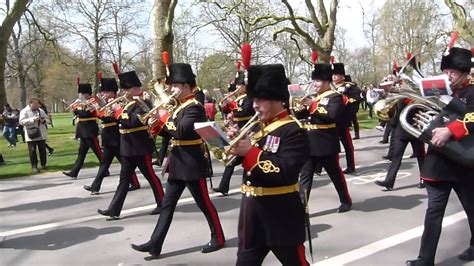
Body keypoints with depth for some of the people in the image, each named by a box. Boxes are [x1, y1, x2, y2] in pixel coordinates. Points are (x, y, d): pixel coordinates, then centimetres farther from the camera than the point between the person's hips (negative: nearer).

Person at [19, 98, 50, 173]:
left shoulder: (41, 111, 12)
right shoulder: (24, 111, -2)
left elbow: (48, 119, 16)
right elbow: (22, 121, -13)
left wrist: (44, 120, -8)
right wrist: (33, 119, -22)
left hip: (41, 135, 4)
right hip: (31, 135, -4)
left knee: (43, 150, 9)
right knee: (32, 151, -2)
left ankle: (43, 164, 22)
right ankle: (34, 167, 4)